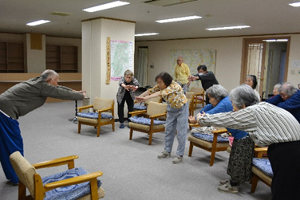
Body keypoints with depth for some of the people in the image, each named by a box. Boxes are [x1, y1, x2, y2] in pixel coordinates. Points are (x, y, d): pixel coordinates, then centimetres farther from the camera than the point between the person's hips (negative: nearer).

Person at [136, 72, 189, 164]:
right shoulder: (160, 86, -12)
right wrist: (140, 96, -38)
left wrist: (146, 98, -58)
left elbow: (161, 93, -48)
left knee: (181, 133, -4)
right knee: (168, 130, 9)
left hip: (181, 109, -7)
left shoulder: (174, 86, -34)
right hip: (171, 108, 7)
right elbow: (151, 90, -21)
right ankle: (167, 151, 23)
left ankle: (180, 155, 7)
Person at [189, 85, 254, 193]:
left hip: (244, 135, -10)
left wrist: (196, 119, -11)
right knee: (235, 158, 18)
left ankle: (233, 186, 12)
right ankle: (233, 180, 31)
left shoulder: (224, 104, -24)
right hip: (239, 134, 10)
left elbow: (209, 115, -26)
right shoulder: (223, 101, 7)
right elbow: (208, 107, 9)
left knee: (238, 160, 0)